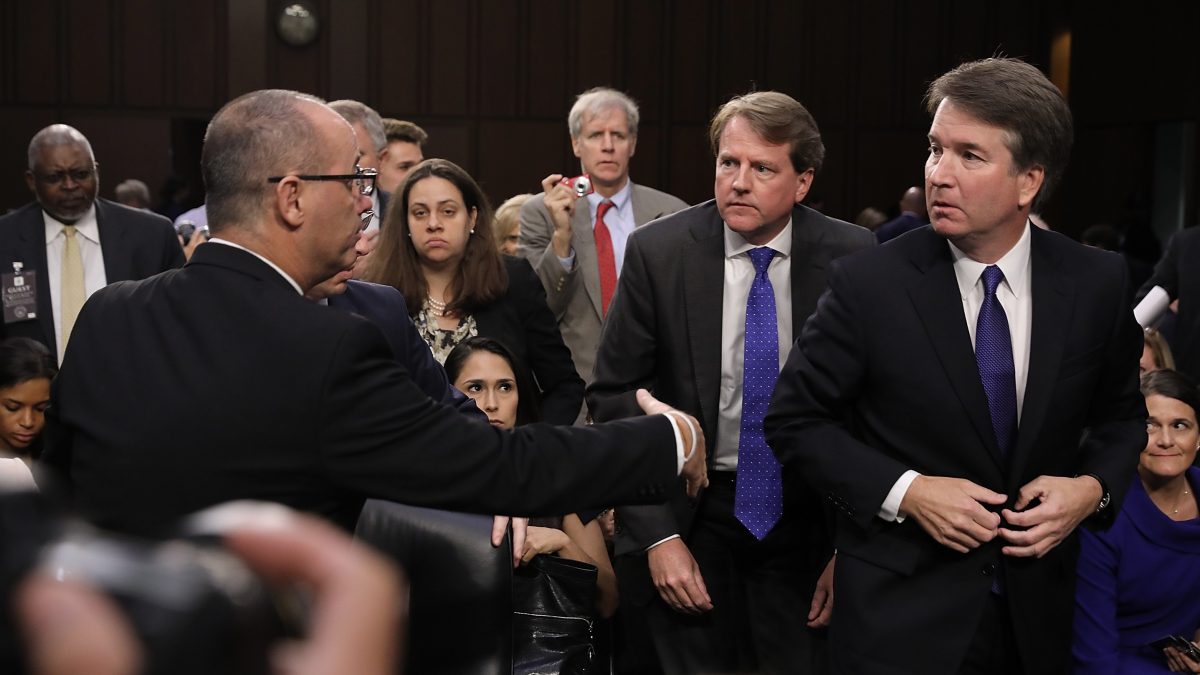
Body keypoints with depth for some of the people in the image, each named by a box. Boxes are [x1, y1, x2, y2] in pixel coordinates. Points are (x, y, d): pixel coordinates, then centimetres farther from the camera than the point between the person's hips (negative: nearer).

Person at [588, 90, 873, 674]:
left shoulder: (852, 257, -8)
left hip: (807, 514, 1)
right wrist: (657, 534, -10)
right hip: (688, 513, 0)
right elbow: (615, 395, -6)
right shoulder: (658, 252, -9)